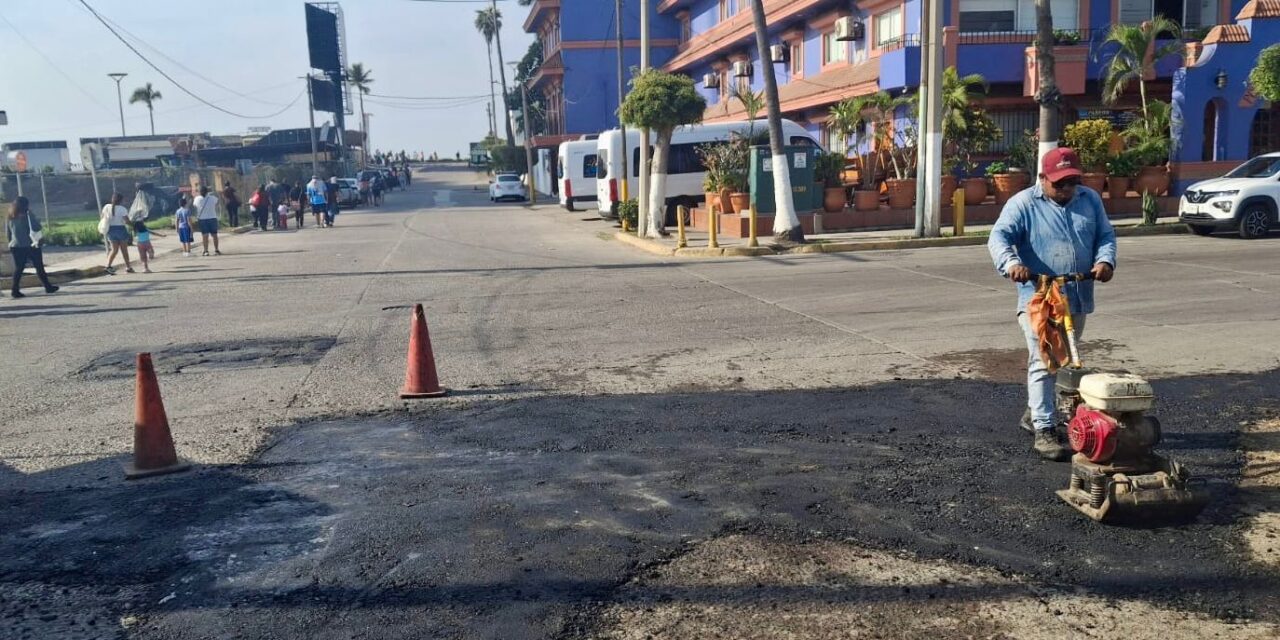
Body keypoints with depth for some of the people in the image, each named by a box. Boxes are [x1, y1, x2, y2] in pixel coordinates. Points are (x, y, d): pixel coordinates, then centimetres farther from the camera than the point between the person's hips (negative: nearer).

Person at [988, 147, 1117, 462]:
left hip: (1077, 299, 6)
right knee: (1043, 363, -12)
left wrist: (1105, 260, -11)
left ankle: (1034, 412, 35)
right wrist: (1011, 262, -36)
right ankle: (1043, 431, -9)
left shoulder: (1090, 200, 10)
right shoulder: (1023, 204, -7)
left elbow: (1106, 234, 11)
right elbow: (999, 237, -16)